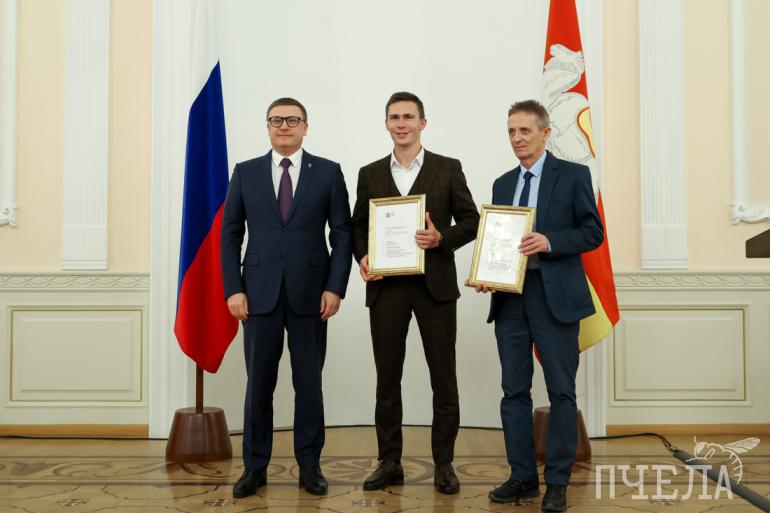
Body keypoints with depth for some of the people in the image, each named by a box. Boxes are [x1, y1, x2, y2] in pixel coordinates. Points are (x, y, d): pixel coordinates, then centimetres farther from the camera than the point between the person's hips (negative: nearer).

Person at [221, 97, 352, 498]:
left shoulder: (328, 172, 3)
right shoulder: (245, 172, 7)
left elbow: (342, 234, 1)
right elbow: (230, 235, 5)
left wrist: (335, 287, -8)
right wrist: (233, 289, -3)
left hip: (309, 293, -1)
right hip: (259, 292, 1)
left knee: (309, 382, 7)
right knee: (258, 382, 6)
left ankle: (309, 465, 19)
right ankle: (255, 466, 18)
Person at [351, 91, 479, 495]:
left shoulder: (448, 169, 4)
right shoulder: (370, 174, 10)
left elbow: (470, 221, 3)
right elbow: (358, 226, 12)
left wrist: (441, 239, -15)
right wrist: (363, 257, -6)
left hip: (434, 284, -2)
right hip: (386, 286, 2)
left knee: (443, 378, 4)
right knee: (387, 378, 7)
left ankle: (444, 464, 16)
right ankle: (389, 463, 19)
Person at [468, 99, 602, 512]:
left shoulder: (573, 175, 1)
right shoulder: (502, 184, 16)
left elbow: (593, 232, -4)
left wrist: (550, 241, -19)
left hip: (555, 297, -5)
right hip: (509, 297, 5)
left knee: (561, 392, 2)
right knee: (514, 391, 7)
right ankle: (522, 476, 18)